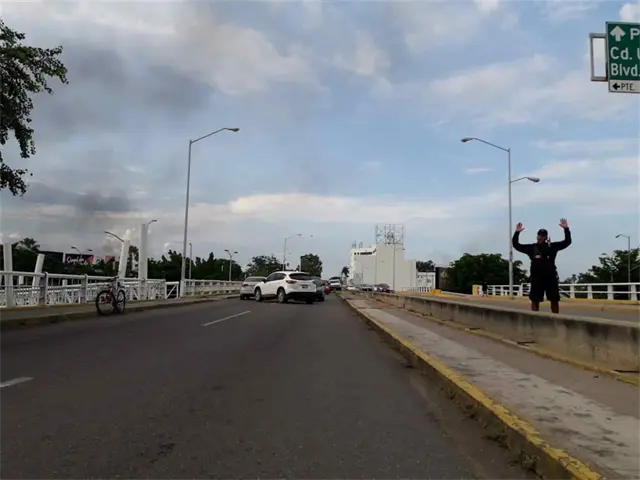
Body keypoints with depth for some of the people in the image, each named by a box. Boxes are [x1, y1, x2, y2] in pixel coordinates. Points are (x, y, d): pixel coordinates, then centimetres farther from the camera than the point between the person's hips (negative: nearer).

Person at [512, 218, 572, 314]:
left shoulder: (552, 246, 4)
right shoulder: (531, 248, 3)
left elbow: (567, 242, 4)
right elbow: (516, 245, 2)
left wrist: (566, 229, -8)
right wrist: (517, 232, -10)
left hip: (551, 277, 1)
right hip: (537, 278, -1)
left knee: (554, 300, 10)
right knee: (535, 300, 1)